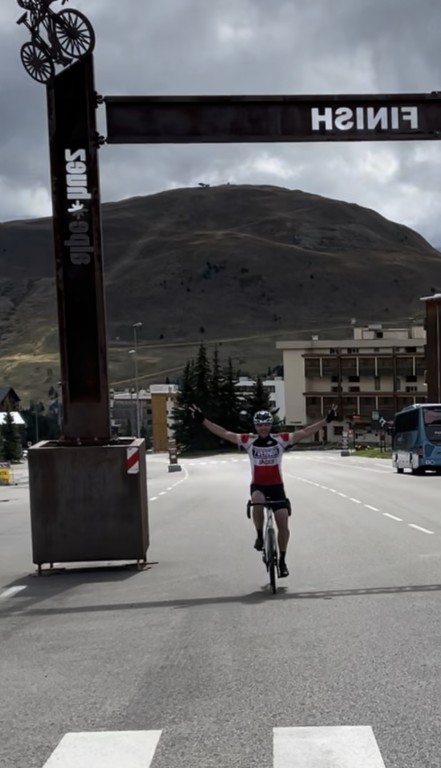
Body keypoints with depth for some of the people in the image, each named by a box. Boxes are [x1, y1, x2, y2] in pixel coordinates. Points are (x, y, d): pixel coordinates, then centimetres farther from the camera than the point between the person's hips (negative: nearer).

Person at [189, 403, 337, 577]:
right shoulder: (249, 441, -4)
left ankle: (282, 561, 12)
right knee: (257, 501, -36)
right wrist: (202, 420, -15)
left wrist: (327, 420, -15)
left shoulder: (281, 440, -4)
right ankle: (260, 535, -12)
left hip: (276, 486, 1)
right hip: (258, 486, -1)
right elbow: (224, 433, -8)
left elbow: (305, 432, -8)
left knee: (283, 524, -6)